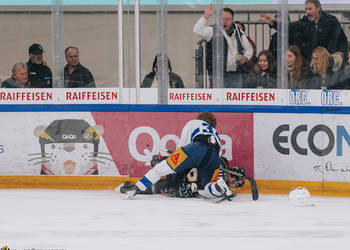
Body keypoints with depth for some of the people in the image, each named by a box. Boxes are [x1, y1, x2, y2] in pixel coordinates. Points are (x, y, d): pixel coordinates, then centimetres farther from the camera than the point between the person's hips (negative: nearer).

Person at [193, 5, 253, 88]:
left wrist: (245, 57, 2)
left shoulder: (239, 33, 12)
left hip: (236, 75, 4)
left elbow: (249, 48, 23)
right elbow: (197, 30, -19)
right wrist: (206, 16, -23)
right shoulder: (212, 31, -1)